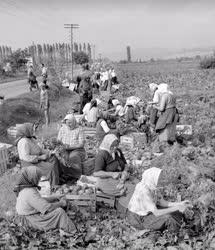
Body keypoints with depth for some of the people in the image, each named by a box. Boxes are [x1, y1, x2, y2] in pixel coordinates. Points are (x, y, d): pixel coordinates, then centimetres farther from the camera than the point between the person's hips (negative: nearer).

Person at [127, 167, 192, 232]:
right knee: (167, 218, -22)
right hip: (138, 219, -9)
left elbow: (162, 203, -4)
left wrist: (179, 204, -15)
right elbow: (156, 213, -34)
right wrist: (177, 208, -30)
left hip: (145, 213, 9)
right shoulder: (144, 191, -34)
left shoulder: (152, 186, -8)